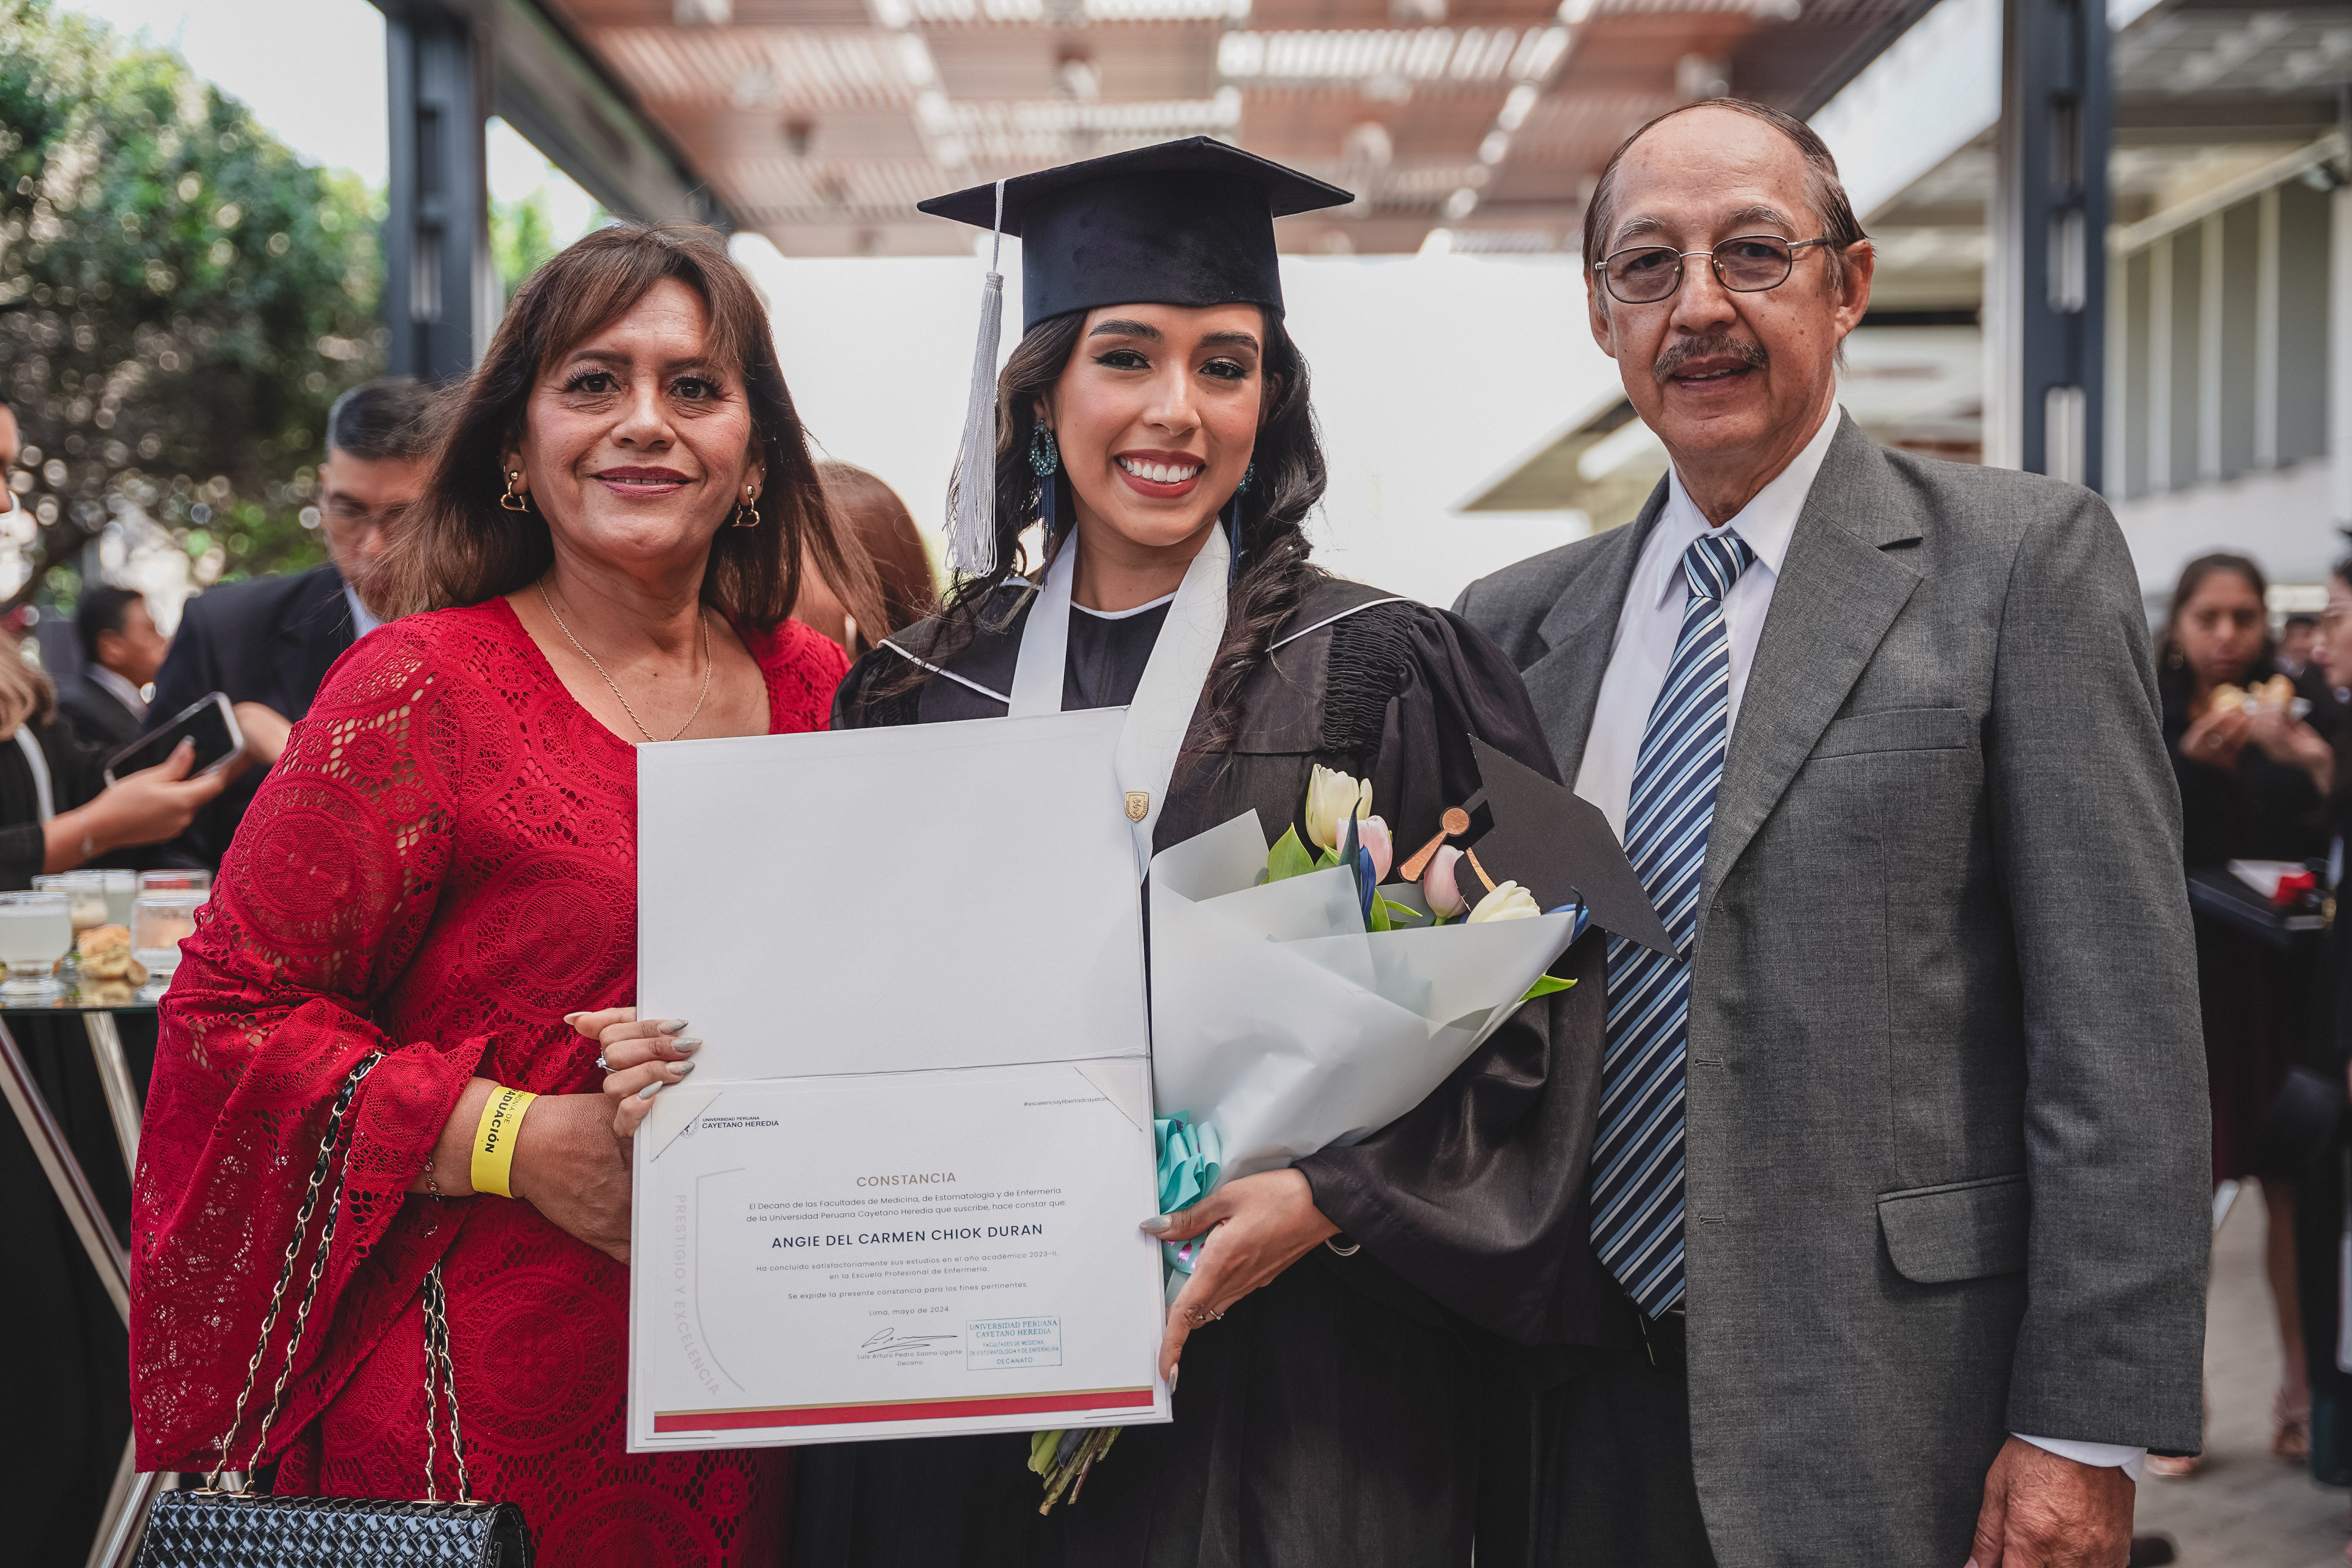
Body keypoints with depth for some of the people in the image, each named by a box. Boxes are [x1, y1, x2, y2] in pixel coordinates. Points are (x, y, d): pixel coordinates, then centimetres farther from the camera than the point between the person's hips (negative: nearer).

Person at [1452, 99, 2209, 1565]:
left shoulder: (2027, 556, -4)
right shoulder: (1520, 621, 9)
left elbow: (2121, 1025, -9)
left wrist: (2087, 1430, -12)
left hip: (1890, 1407, -4)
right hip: (1586, 1397, 4)